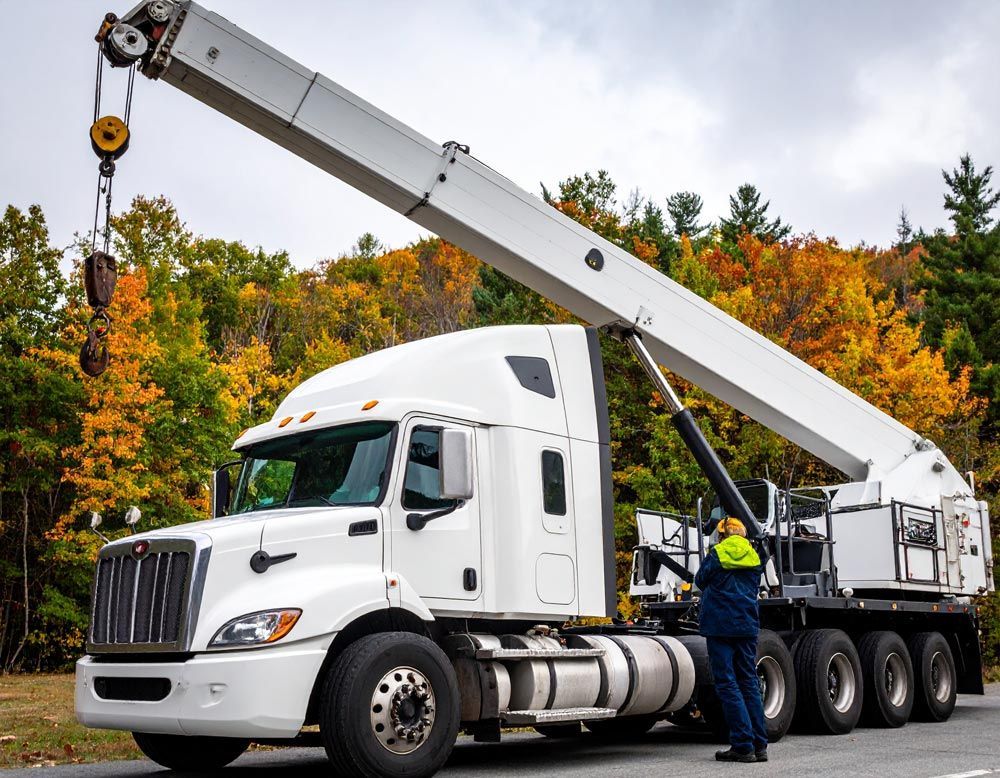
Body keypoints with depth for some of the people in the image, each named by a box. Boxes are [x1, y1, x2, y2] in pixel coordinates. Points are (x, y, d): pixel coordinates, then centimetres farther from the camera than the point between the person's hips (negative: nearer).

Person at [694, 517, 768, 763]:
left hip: (720, 625, -5)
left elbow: (700, 581, 11)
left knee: (727, 684, -3)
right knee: (749, 683, 10)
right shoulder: (753, 558, 11)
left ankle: (743, 745, -8)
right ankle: (759, 745, 9)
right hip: (747, 626, 5)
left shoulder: (716, 554, -3)